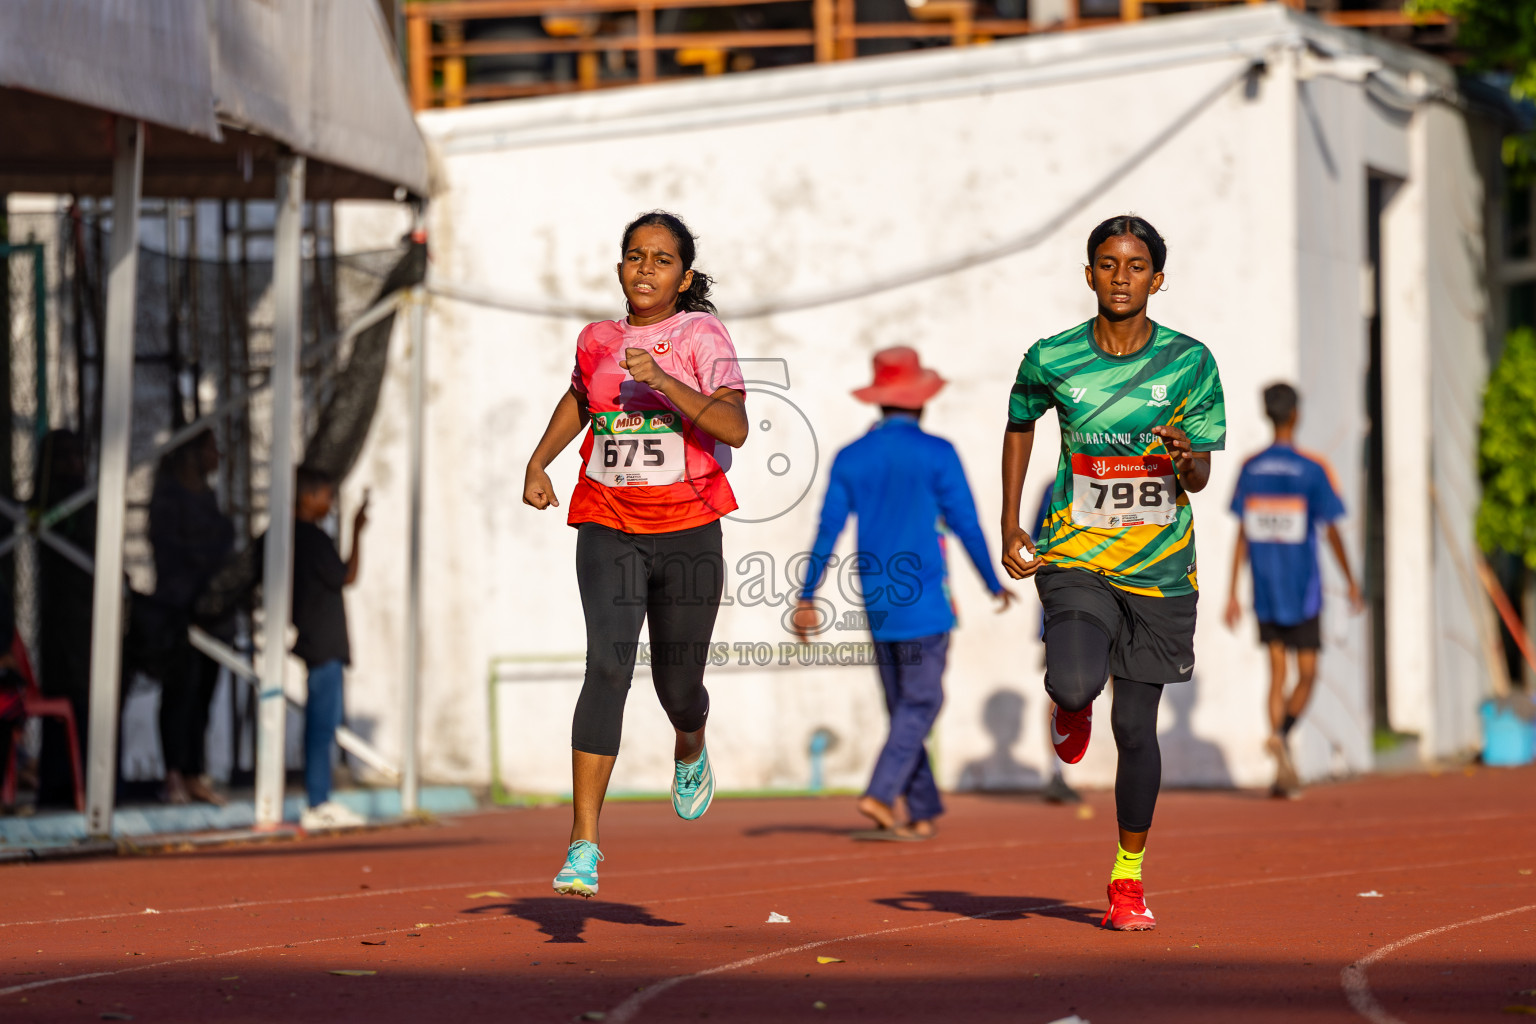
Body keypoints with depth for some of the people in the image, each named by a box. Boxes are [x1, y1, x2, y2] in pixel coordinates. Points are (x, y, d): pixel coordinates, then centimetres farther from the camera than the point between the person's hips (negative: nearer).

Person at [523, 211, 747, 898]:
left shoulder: (701, 334, -4)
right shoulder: (597, 341, 7)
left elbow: (734, 428, -18)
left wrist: (662, 379, -26)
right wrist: (539, 462, 17)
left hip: (687, 530, -1)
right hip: (608, 527, 1)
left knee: (678, 685, 9)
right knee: (607, 666, -18)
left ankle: (690, 753, 50)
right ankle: (583, 844, -22)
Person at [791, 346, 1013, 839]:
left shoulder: (850, 458, 5)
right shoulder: (936, 453, -6)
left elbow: (827, 532, 3)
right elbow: (966, 524, -5)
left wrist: (807, 599, 9)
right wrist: (995, 584, 8)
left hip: (877, 604, 5)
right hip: (923, 601, -5)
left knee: (902, 706, 13)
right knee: (921, 703, -2)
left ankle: (922, 811, 14)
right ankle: (881, 794, -19)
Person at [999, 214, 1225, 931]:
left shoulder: (1190, 363, -5)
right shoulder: (1052, 360, -3)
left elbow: (1200, 479, 0)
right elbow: (1019, 426, 17)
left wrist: (1185, 461, -25)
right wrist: (1010, 528, 11)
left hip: (1160, 569, 1)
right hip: (1075, 558, -1)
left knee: (1135, 726, 1)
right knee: (1075, 685, -26)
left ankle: (1128, 878, 20)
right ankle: (1070, 707, 15)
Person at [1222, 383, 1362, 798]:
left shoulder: (1250, 469, 2)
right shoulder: (1313, 470, -8)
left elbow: (1241, 534, 3)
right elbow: (1332, 531, -5)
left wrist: (1232, 594, 7)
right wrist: (1351, 582, 7)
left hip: (1265, 592, 3)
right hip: (1303, 592, -3)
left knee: (1277, 672, 6)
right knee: (1307, 673, 7)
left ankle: (1284, 771, -2)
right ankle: (1282, 732, -21)